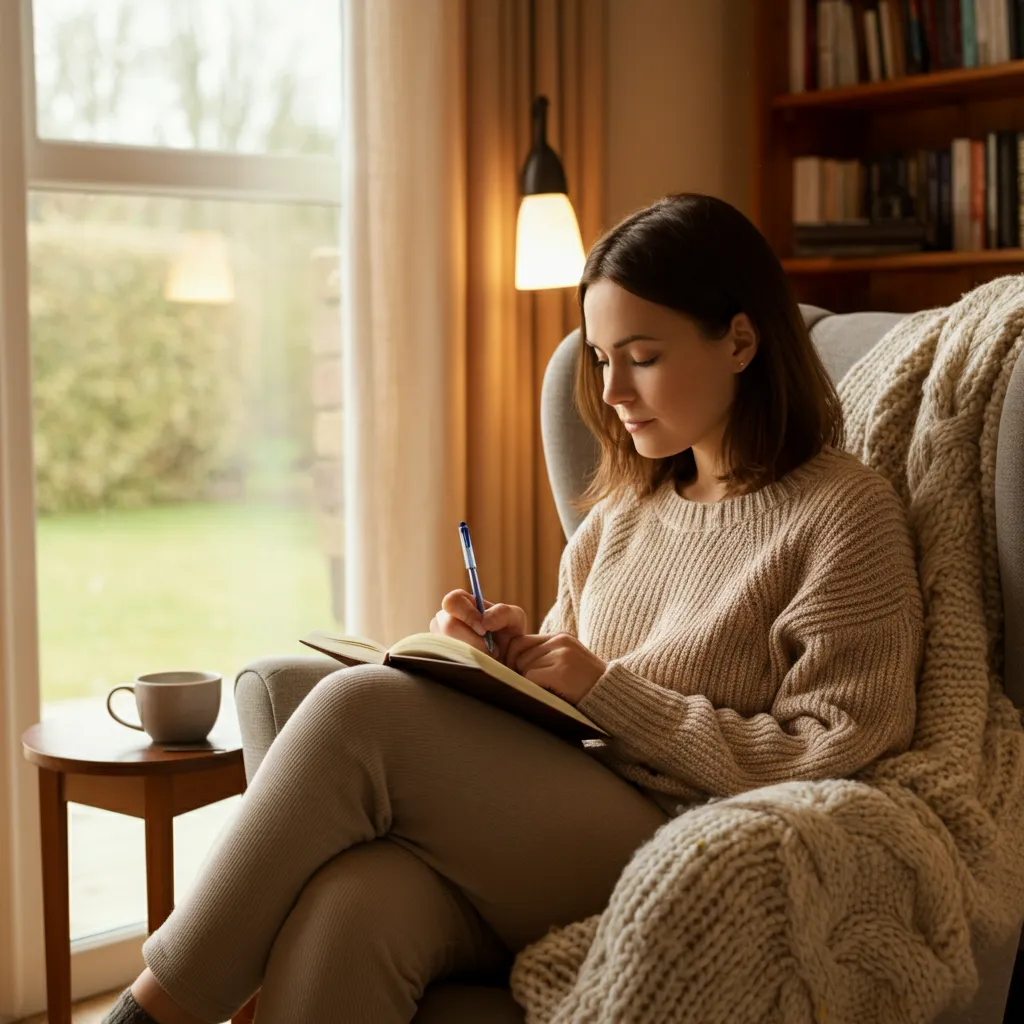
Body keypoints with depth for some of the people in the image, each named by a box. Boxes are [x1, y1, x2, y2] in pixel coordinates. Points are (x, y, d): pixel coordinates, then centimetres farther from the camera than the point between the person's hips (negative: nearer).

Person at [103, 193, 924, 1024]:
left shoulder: (846, 513, -1)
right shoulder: (628, 505, 20)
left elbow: (836, 756, -9)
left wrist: (610, 691, -10)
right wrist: (517, 654, 3)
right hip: (557, 839, 6)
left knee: (364, 710, -24)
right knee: (346, 907, -30)